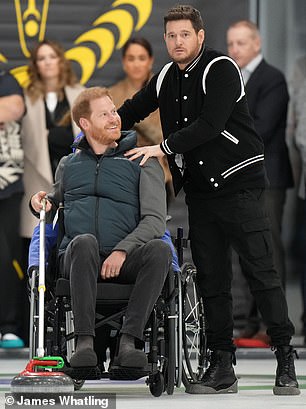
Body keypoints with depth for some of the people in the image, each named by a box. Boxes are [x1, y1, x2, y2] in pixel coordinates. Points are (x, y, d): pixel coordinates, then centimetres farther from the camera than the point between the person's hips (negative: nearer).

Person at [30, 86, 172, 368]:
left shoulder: (143, 162, 12)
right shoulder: (68, 165, 22)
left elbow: (155, 220, 1)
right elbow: (57, 205, 37)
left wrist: (122, 251, -15)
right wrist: (42, 202, 11)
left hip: (124, 261, -1)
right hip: (76, 259, 1)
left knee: (159, 249, -34)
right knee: (84, 242, -36)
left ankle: (128, 340, -38)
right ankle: (84, 341, -42)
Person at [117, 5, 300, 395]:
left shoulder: (221, 69, -11)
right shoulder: (167, 77, 10)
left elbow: (210, 125, -22)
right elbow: (130, 111, 21)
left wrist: (163, 148, -20)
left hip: (238, 182, -7)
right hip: (199, 189, 7)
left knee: (261, 271, -9)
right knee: (211, 279, 6)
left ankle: (286, 362, -7)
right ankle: (221, 366, 9)